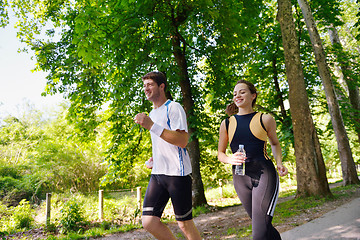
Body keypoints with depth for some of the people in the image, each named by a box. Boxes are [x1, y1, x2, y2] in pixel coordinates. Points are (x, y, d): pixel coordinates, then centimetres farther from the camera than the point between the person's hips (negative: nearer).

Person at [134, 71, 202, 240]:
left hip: (177, 173, -7)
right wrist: (154, 158, 11)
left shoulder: (173, 107, -7)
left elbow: (183, 141, -20)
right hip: (157, 174, 7)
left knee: (185, 224, 4)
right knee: (149, 222, 0)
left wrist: (152, 126, -24)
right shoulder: (151, 114, 18)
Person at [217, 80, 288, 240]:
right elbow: (220, 153, 12)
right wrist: (230, 159, -11)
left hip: (264, 174, -3)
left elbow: (275, 143, 20)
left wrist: (279, 162, 2)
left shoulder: (265, 119, 3)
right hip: (240, 178, 3)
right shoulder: (227, 123, 7)